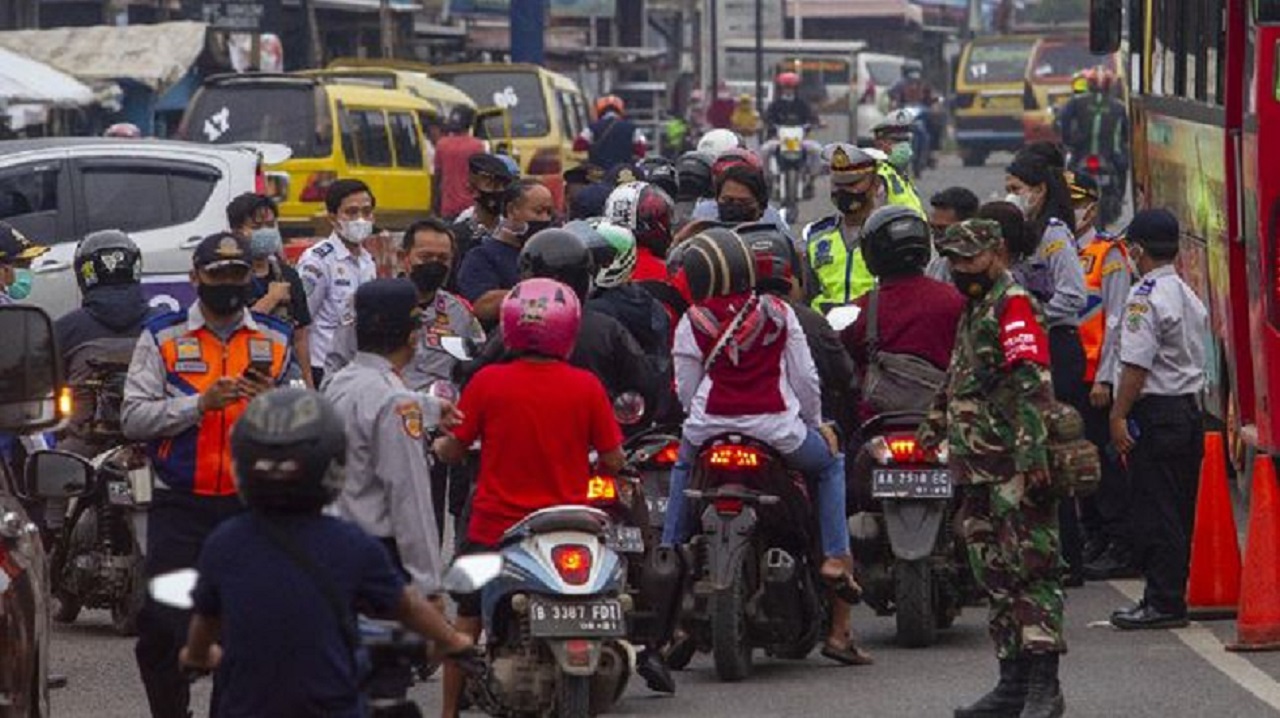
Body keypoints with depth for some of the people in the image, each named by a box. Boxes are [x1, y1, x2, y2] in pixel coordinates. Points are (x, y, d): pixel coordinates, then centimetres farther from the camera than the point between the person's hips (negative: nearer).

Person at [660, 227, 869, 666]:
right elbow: (806, 378, 7)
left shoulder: (693, 324, 2)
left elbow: (686, 391, 5)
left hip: (710, 430, 1)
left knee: (682, 467, 36)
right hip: (778, 430, -1)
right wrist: (814, 423, 24)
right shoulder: (777, 313, 5)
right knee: (830, 465, 27)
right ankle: (835, 558, 9)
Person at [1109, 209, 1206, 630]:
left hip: (1155, 411, -9)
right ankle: (1173, 599, 17)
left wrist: (1119, 416, -15)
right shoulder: (1190, 297, 14)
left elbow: (1136, 366, -19)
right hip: (1190, 407, 9)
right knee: (1179, 510, 12)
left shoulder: (1145, 299, -14)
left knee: (1155, 511, -6)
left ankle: (1163, 603, -6)